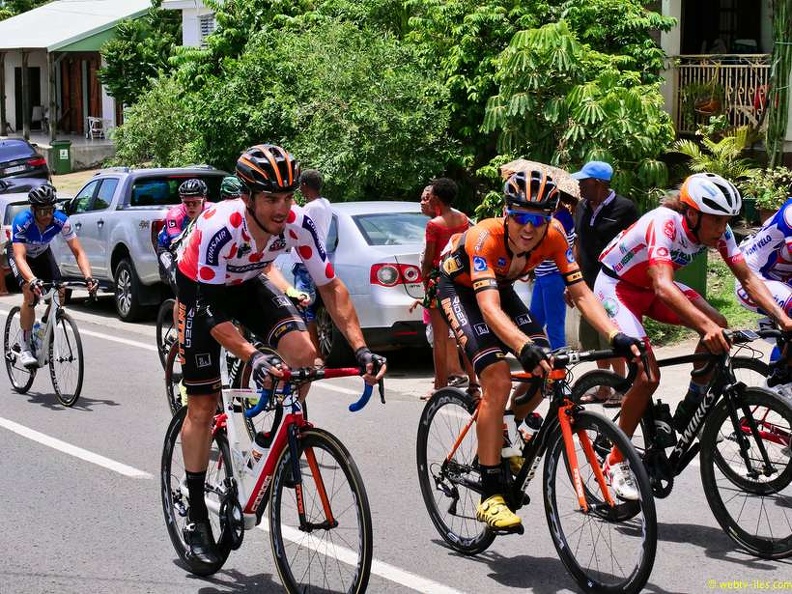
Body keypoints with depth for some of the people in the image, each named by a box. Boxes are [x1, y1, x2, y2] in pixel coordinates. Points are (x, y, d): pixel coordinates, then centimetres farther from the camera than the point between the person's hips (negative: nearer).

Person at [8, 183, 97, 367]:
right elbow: (19, 257, -45)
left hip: (42, 254, 4)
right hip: (19, 254, -4)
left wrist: (88, 277, -44)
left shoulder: (61, 221, -30)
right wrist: (32, 281, -63)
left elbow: (78, 251, -28)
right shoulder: (22, 222, -37)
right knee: (31, 293, -25)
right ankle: (25, 349, -17)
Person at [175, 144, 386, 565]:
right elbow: (211, 313, -36)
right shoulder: (220, 228, -38)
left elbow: (330, 287, -20)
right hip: (201, 289, -3)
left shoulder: (297, 224, -27)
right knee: (202, 405, -3)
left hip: (248, 282, 4)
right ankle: (196, 518, 10)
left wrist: (360, 348, -30)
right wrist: (252, 357, -50)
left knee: (303, 353, -23)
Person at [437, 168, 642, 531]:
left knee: (544, 371, -11)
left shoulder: (553, 235, -24)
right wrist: (525, 347, -64)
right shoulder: (486, 238, -38)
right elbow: (489, 307, -49)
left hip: (500, 286, 6)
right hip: (460, 289, -6)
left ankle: (506, 440, 20)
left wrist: (616, 336, -41)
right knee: (498, 379, -24)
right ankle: (490, 496, -20)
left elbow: (580, 293, -25)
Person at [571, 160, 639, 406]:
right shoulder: (582, 208, 10)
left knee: (611, 341, -7)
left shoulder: (624, 208, -9)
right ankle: (603, 390, 20)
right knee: (594, 342, 11)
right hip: (589, 285, 7)